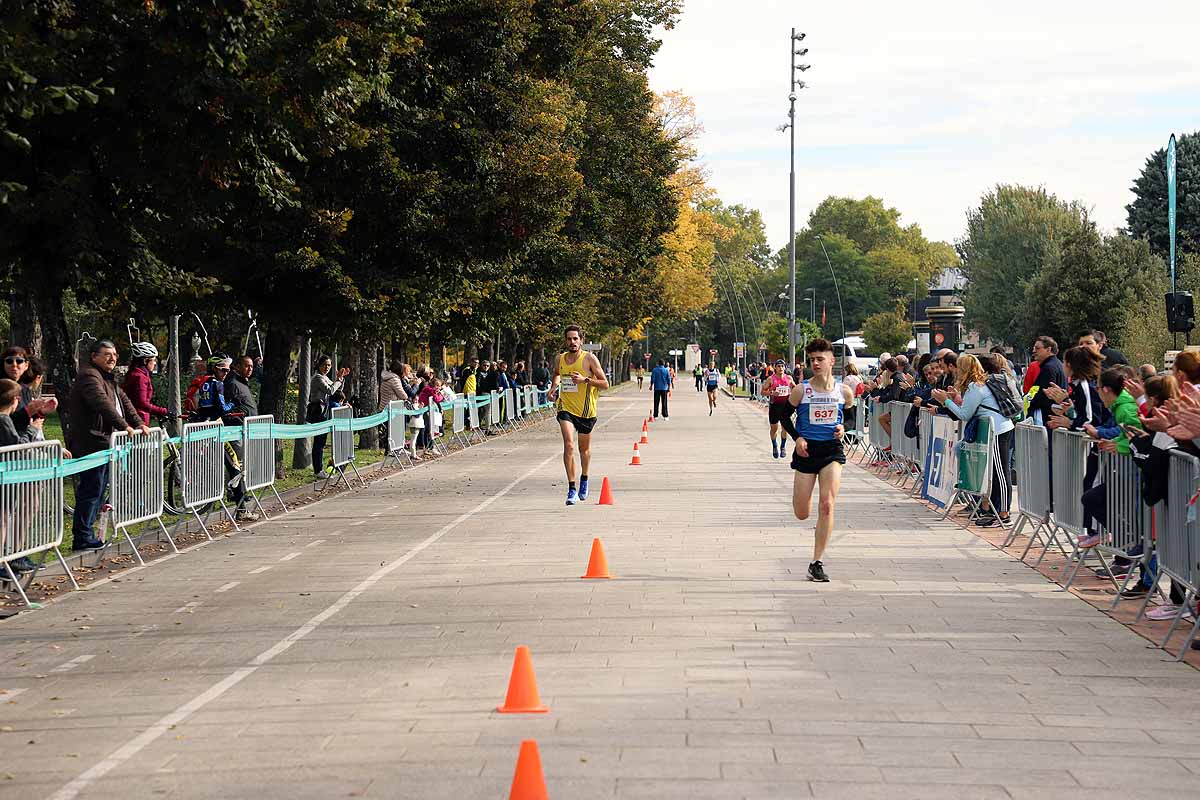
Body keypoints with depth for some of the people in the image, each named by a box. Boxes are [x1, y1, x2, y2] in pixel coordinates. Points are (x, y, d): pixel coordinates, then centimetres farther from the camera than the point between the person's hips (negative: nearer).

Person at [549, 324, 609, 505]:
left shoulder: (589, 358, -9)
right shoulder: (560, 359, 2)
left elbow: (605, 383, -9)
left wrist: (585, 379, -22)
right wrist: (554, 385, 5)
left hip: (586, 410, -1)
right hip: (566, 408, 1)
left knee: (584, 448, 16)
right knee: (568, 445, -18)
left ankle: (584, 479, 44)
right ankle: (571, 489, -19)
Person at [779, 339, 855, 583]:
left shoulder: (844, 391, -1)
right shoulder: (800, 390, -6)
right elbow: (785, 415, 6)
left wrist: (843, 428, -3)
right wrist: (797, 437, -8)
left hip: (832, 450, 0)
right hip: (806, 450, 0)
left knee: (827, 506, -13)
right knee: (802, 514, 4)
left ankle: (817, 563, -6)